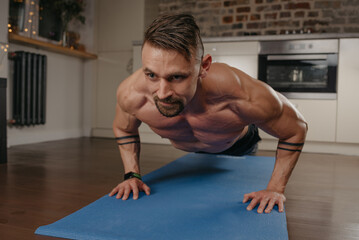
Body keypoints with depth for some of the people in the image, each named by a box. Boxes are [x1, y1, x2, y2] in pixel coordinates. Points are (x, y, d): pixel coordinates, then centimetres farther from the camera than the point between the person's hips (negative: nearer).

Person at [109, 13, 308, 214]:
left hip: (238, 145, -2)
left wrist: (275, 189, -24)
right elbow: (123, 129, -12)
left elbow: (297, 129, -25)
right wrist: (133, 175, -18)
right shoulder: (131, 94, -39)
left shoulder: (246, 98, -48)